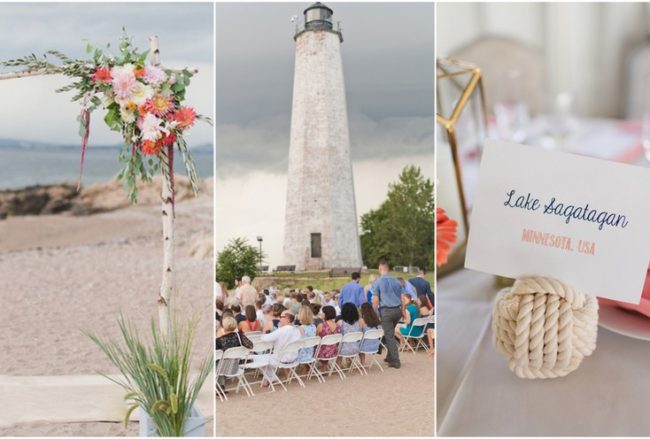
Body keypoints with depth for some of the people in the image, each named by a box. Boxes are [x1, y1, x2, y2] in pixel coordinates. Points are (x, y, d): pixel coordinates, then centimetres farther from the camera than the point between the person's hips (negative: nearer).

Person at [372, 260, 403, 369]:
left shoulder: (378, 282, -5)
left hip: (386, 311, -5)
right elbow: (401, 298, 10)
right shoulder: (396, 281, 9)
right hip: (398, 310, 5)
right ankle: (390, 356, 27)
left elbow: (376, 300, -8)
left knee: (389, 336, 0)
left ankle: (395, 361, -2)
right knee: (391, 334, 21)